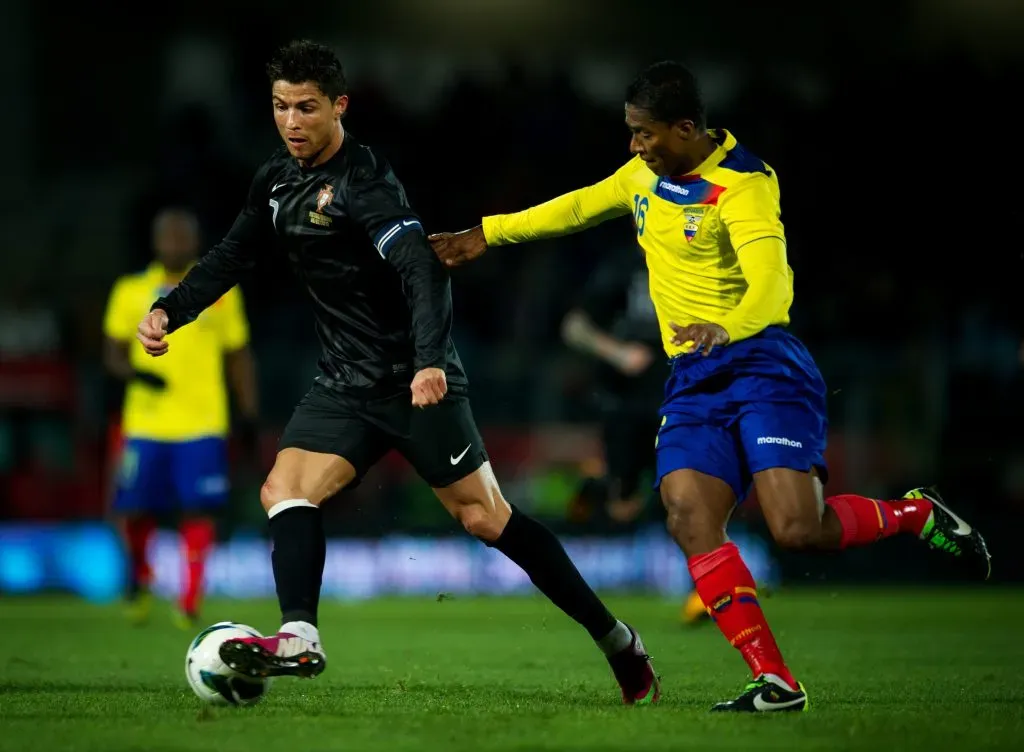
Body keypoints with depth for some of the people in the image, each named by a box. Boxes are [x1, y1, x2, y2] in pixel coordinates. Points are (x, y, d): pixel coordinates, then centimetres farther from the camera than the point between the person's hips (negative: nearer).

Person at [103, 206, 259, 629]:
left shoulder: (220, 292, 9)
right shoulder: (131, 291, 9)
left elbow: (238, 357, 14)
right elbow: (113, 354, 11)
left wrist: (249, 414, 7)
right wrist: (136, 373, -11)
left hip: (203, 424, -1)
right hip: (145, 423, 1)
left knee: (199, 509, -11)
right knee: (133, 511, -1)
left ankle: (190, 602, -5)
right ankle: (139, 577, 28)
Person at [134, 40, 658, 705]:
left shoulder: (364, 181, -18)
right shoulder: (276, 181, 8)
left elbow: (423, 270, -30)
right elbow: (232, 257, 19)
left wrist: (430, 362, -43)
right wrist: (169, 311, 4)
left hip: (417, 380, -7)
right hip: (346, 384, 7)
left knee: (483, 516, -6)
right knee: (285, 489, -13)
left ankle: (615, 638, 4)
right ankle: (300, 639, -23)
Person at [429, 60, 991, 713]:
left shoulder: (743, 186, -15)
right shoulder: (646, 174, 11)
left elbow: (771, 281, -29)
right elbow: (579, 208, 27)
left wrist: (728, 328, -49)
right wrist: (486, 234, 28)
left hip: (761, 363, -7)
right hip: (692, 381, 7)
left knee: (799, 530, -20)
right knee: (689, 517, -16)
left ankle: (916, 514, 11)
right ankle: (775, 682, -16)